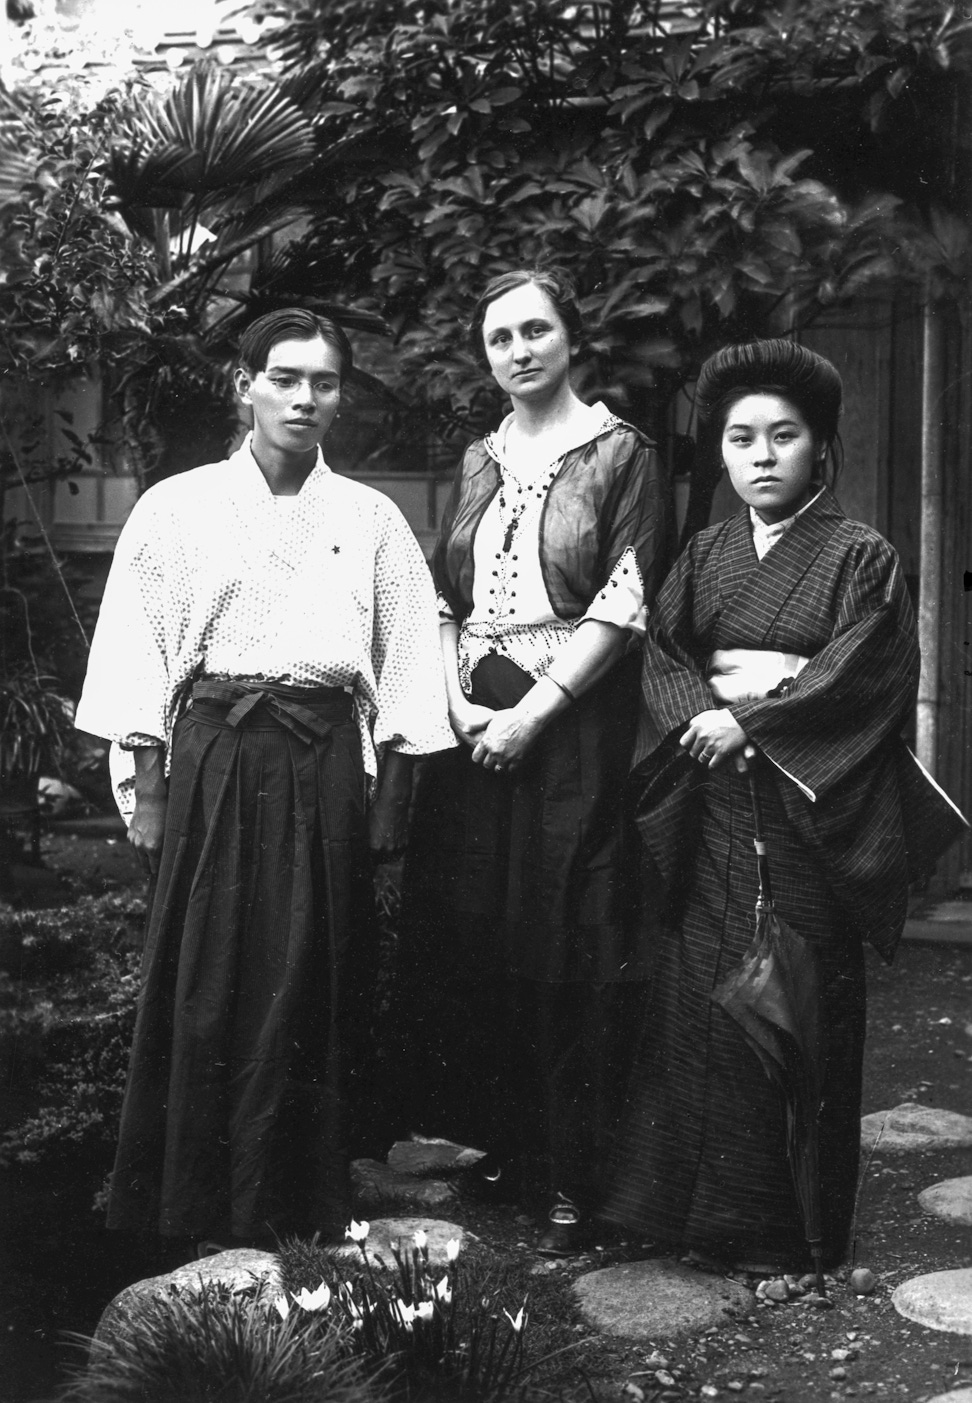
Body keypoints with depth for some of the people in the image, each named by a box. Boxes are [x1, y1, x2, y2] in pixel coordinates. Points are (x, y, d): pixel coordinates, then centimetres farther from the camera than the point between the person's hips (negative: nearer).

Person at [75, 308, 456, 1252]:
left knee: (313, 986, 5)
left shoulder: (372, 520, 9)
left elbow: (406, 663, 8)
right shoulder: (176, 508, 5)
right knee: (204, 982, 1)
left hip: (325, 765, 1)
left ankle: (299, 1202, 19)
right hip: (210, 757, -1)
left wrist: (392, 794, 2)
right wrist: (145, 789, -4)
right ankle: (190, 1202, 16)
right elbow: (137, 656, 2)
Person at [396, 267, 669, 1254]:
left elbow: (624, 605, -8)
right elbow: (443, 598, 13)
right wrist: (458, 702, -4)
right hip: (473, 722, 5)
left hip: (573, 720, -5)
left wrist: (533, 712, -14)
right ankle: (494, 1135, 22)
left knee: (567, 943, -4)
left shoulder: (618, 452, 0)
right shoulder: (478, 462, 15)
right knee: (468, 932, 6)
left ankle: (573, 1177, 6)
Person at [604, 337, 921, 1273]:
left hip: (807, 806, -4)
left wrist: (750, 721, -15)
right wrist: (700, 713, -14)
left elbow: (862, 674, -11)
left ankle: (786, 1227, 13)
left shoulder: (859, 557, -1)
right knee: (699, 994, 4)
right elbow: (660, 654, 6)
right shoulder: (704, 556, 12)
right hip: (709, 810, 4)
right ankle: (696, 1205, 18)